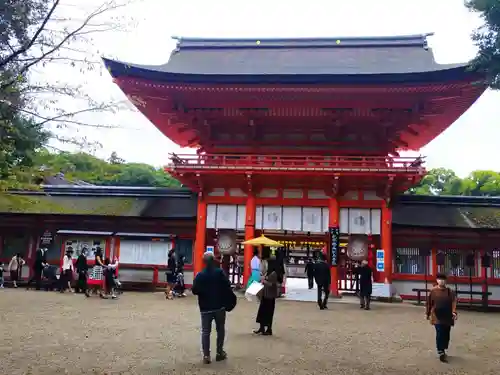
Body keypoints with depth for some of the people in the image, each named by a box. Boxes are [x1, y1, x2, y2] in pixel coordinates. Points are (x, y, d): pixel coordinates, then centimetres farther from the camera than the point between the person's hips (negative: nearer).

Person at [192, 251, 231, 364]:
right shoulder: (220, 272, -9)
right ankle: (219, 353, 19)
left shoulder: (200, 275, -6)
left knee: (205, 332, 6)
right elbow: (227, 287, -13)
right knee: (220, 330, 15)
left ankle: (206, 356, 3)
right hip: (220, 306, 0)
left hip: (205, 308, 0)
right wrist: (226, 298, 5)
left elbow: (194, 291, -7)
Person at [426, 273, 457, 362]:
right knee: (440, 334, -9)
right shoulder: (433, 291, -3)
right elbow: (429, 303, 2)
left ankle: (443, 350, 29)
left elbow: (453, 302, -8)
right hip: (437, 317, -2)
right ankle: (441, 353, -6)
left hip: (447, 317, 3)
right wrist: (427, 314, 5)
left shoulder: (450, 291, 0)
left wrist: (454, 312, -22)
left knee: (446, 335, 11)